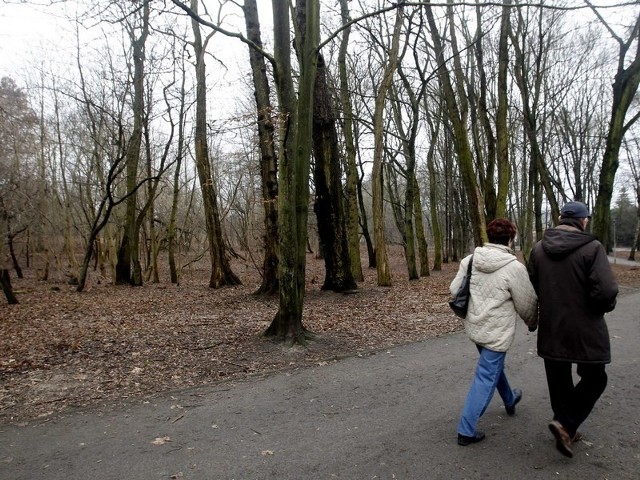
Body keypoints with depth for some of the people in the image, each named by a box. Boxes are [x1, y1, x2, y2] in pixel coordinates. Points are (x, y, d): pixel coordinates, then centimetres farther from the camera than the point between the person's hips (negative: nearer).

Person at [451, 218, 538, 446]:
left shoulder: (469, 259, -5)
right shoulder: (515, 268, -19)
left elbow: (455, 289, 0)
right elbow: (527, 304, -9)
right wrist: (533, 322, 12)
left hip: (474, 327, 7)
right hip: (496, 333, -7)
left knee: (494, 366, 28)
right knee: (486, 378, 3)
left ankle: (510, 400, 54)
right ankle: (466, 431, 9)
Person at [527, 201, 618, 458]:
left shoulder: (539, 248, 1)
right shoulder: (592, 248, -15)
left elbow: (530, 286, 4)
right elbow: (606, 291, -22)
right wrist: (605, 306, 0)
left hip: (550, 329, 5)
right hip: (584, 329, -4)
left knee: (558, 380, 17)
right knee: (594, 379, 13)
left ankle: (566, 428, 29)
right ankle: (566, 423, 1)